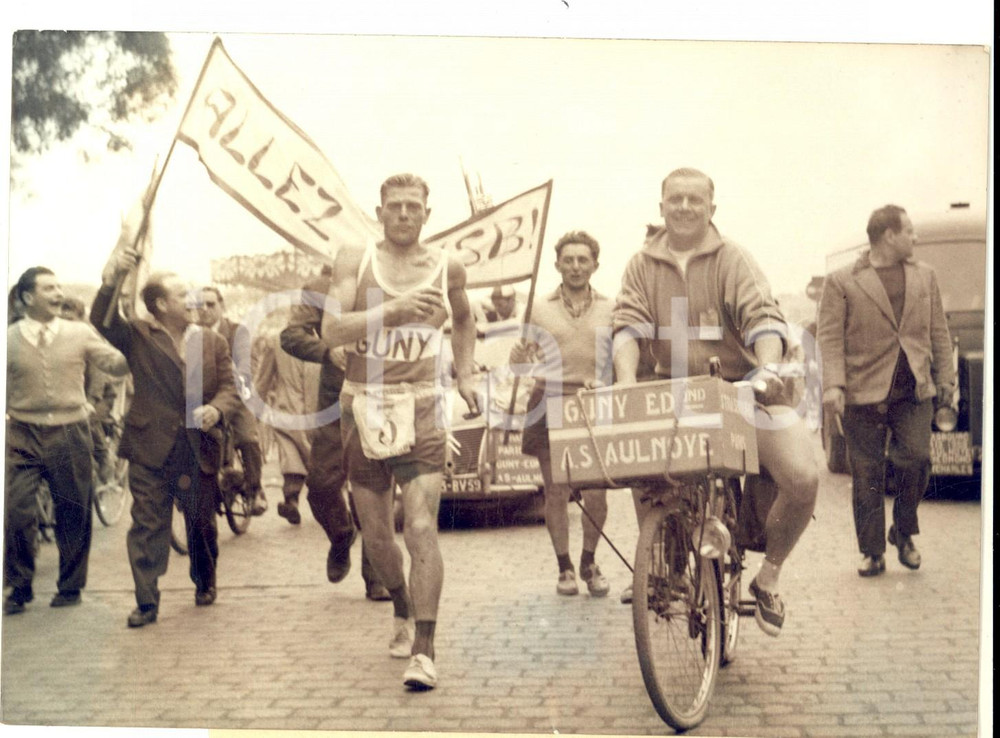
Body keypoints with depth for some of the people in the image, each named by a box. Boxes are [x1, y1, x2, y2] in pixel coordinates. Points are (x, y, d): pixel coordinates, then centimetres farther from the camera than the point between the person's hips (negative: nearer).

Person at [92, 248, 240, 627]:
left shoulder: (213, 342, 8)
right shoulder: (139, 336, 1)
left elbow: (229, 388, 3)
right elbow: (102, 321, -16)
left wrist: (216, 410, -19)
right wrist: (111, 281, -34)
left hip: (199, 451, 2)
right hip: (150, 450, -2)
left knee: (202, 525, 12)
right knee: (147, 526, 0)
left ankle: (205, 583, 36)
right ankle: (146, 602, 7)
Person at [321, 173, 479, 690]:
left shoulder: (446, 268, 5)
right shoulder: (355, 262, 1)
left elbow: (464, 321, 26)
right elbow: (332, 329, -14)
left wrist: (464, 375, 14)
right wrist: (393, 310, -25)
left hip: (419, 409, -1)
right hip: (363, 407, 1)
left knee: (421, 529, -14)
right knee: (375, 534, 12)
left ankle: (424, 652, -12)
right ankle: (403, 612, 39)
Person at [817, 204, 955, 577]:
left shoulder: (925, 276, 15)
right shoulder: (842, 282, 2)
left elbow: (939, 332, 18)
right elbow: (830, 337, -4)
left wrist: (945, 379, 14)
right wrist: (833, 385, -15)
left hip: (915, 393, 3)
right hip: (863, 394, -2)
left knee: (916, 459, -9)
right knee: (867, 475, 2)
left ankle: (904, 533, 16)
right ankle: (872, 553, 13)